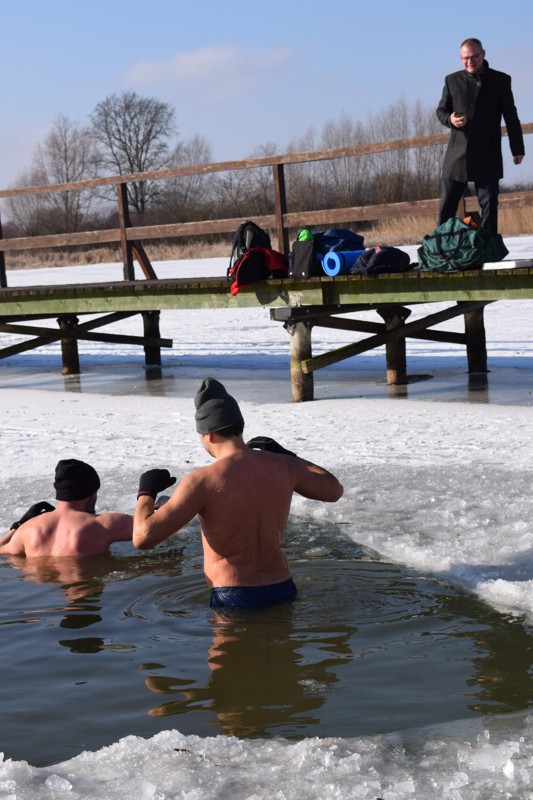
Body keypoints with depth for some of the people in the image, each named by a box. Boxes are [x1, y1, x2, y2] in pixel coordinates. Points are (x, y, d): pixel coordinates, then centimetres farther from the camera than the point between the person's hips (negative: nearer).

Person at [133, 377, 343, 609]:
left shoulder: (202, 481, -14)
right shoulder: (283, 466, 1)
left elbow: (143, 537, -16)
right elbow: (334, 490, 20)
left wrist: (146, 492, 4)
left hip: (233, 599, -5)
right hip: (282, 590, 5)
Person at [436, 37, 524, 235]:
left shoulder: (500, 80, 3)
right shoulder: (452, 80, 8)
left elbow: (511, 117, 5)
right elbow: (441, 110, 14)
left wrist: (517, 149, 2)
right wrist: (450, 119, -10)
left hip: (487, 155, -1)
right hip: (457, 153, 2)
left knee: (489, 204, -1)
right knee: (447, 204, 2)